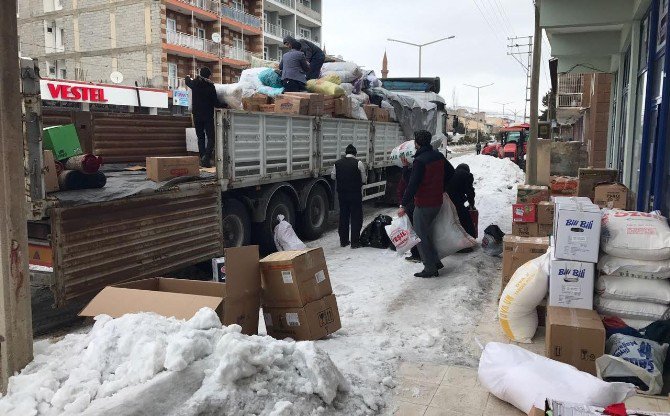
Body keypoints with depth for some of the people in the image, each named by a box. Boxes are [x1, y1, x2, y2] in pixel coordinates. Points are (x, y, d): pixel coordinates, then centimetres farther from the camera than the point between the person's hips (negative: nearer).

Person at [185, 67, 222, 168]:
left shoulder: (194, 83, 4)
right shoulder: (210, 86, -9)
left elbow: (187, 82, 28)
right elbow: (215, 102, -9)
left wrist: (188, 77, 49)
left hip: (197, 115, 4)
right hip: (208, 115, -4)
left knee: (200, 137, 12)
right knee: (211, 137, -1)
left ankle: (202, 158, 8)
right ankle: (206, 157, -19)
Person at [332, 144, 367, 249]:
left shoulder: (337, 163, 2)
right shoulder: (358, 163, -9)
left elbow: (333, 176, 14)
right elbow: (364, 179, -4)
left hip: (342, 194, 4)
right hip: (355, 194, -4)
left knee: (343, 216, 13)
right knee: (356, 217, 4)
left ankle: (343, 241, 20)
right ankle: (355, 242, 4)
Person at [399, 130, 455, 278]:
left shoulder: (419, 161, -21)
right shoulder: (439, 156, 5)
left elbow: (412, 185, -24)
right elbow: (451, 171, 20)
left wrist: (403, 205, -20)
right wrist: (442, 188, 29)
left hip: (423, 204, -8)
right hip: (437, 202, 8)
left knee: (421, 236, 3)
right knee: (425, 232, 21)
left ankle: (430, 268, 6)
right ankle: (436, 261, 24)